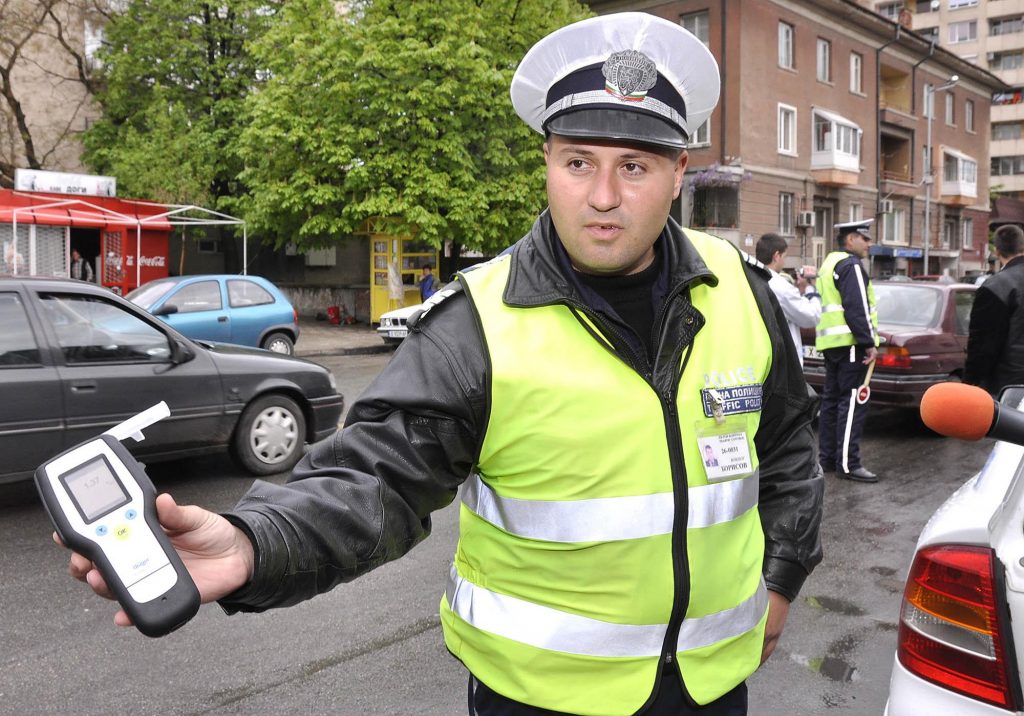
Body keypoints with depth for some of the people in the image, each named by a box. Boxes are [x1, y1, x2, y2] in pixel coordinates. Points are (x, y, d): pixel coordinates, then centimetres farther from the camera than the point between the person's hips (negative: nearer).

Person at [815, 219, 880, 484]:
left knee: (831, 400, 12)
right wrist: (869, 343, -19)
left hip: (831, 343, 10)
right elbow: (856, 309, -19)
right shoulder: (850, 265, -10)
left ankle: (827, 457, 17)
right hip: (850, 343, -10)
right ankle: (848, 464, -9)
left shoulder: (828, 264, 20)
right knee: (852, 402, -9)